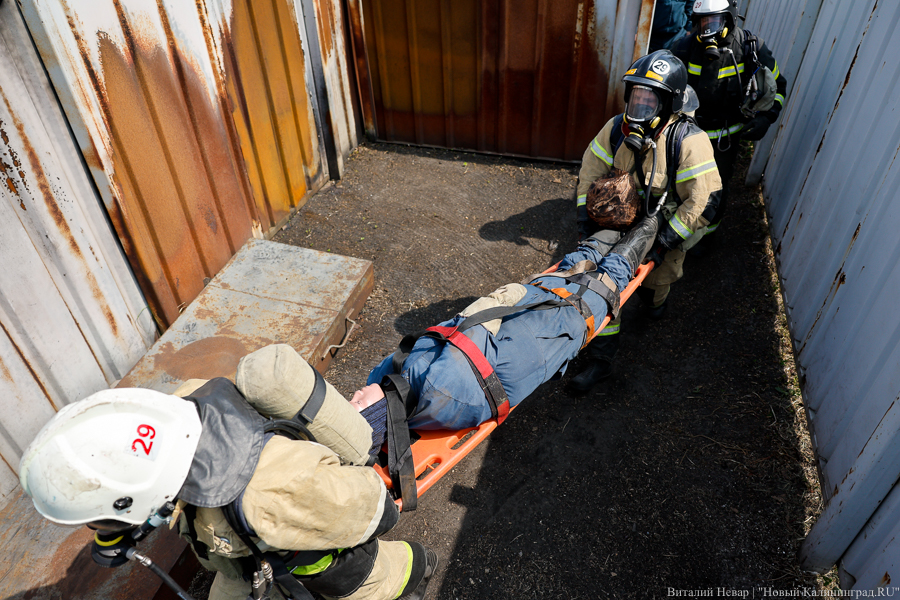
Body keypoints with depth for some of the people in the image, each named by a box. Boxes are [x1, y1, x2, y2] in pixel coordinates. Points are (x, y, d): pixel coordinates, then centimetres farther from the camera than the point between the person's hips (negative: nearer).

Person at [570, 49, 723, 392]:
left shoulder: (690, 142, -24)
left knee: (654, 283, 9)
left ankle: (655, 303, 51)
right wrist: (587, 227, -5)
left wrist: (663, 241, -26)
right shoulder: (617, 129, -10)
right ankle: (600, 360, 3)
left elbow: (703, 202, -25)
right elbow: (588, 176, 0)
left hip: (667, 227, -3)